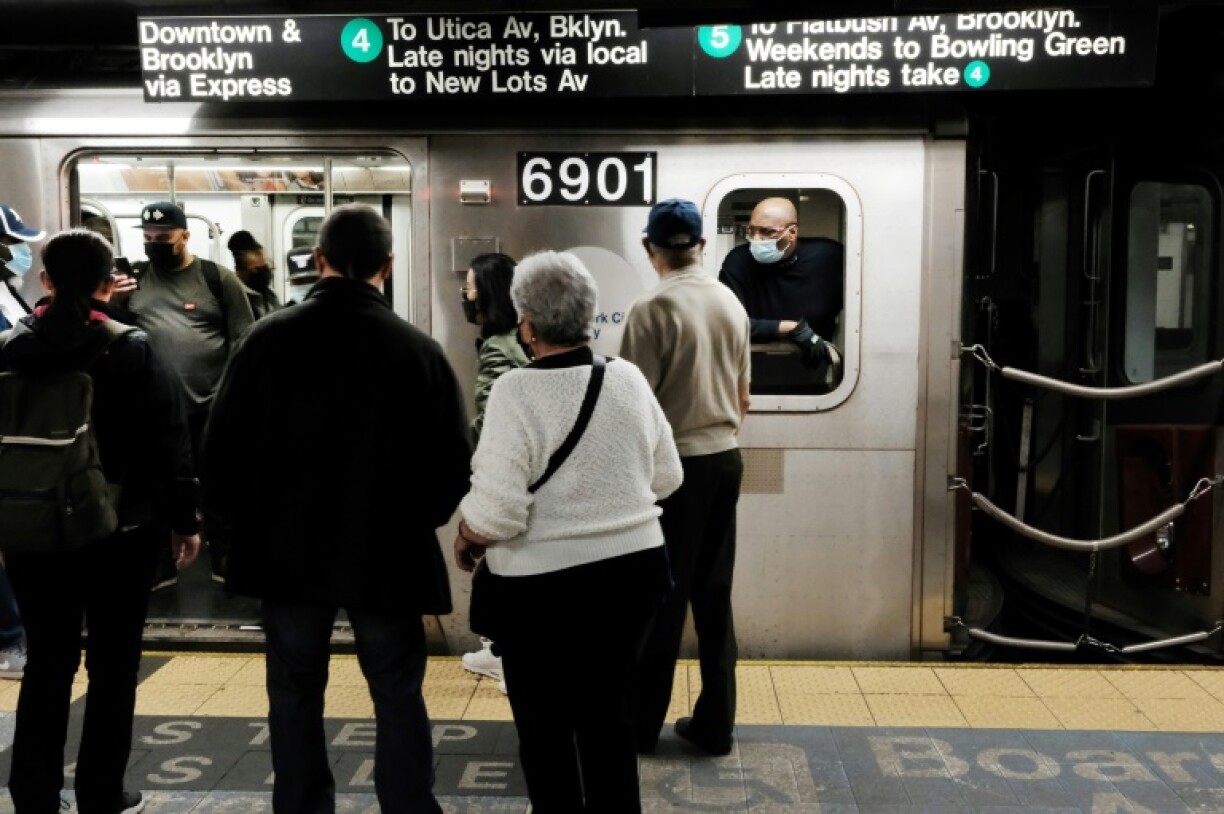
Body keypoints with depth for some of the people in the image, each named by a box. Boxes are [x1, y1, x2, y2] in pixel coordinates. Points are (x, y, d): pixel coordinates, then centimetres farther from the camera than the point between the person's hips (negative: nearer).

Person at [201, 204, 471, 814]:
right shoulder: (419, 349, -10)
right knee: (398, 696, 12)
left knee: (295, 694, 16)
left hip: (288, 551, 1)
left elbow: (224, 446, -3)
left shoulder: (268, 339, -7)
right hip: (388, 554, -1)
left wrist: (232, 527, 11)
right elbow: (454, 462, -6)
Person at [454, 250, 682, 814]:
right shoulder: (629, 378, -1)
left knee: (545, 726, 13)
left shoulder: (516, 391, -17)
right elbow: (666, 477, 8)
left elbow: (498, 507, -21)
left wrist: (464, 541, -1)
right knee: (609, 713, 20)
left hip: (545, 583, -5)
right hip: (632, 567, 5)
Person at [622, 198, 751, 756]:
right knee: (713, 593, 12)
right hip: (726, 458, 6)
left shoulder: (652, 309, -14)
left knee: (663, 595, 5)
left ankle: (642, 723, 18)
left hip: (676, 463, -6)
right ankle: (715, 722, 20)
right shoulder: (732, 304, 6)